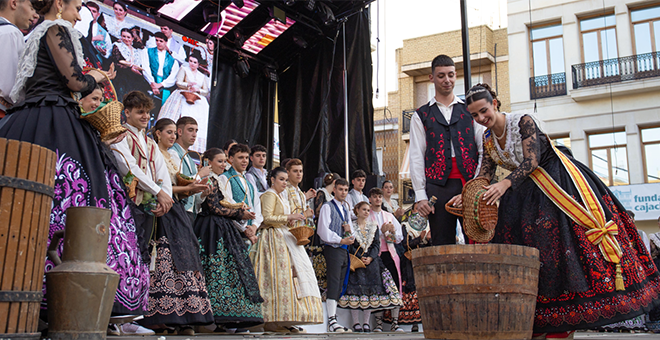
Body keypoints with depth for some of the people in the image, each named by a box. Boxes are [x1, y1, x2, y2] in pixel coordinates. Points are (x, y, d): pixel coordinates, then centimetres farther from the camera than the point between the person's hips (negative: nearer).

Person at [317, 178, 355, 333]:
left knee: (340, 285, 6)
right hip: (332, 249, -8)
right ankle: (332, 321, -16)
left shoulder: (346, 209, 22)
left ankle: (333, 319, 9)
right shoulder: (328, 207, -1)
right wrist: (341, 240, -14)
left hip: (344, 250, 8)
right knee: (333, 284, -14)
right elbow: (323, 230, -11)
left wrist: (349, 231, 3)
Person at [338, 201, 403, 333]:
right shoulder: (351, 226, 7)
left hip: (372, 261, 3)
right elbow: (350, 245, -1)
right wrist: (360, 257, -13)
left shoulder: (374, 226, 16)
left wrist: (370, 258, -8)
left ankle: (366, 322, 3)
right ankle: (356, 323, -5)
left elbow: (377, 244, 8)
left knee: (371, 290, -2)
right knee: (356, 288, -9)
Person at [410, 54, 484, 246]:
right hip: (438, 185, -1)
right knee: (442, 245, -1)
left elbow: (484, 149, 8)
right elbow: (416, 157, 7)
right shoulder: (421, 116, 13)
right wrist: (420, 195, -3)